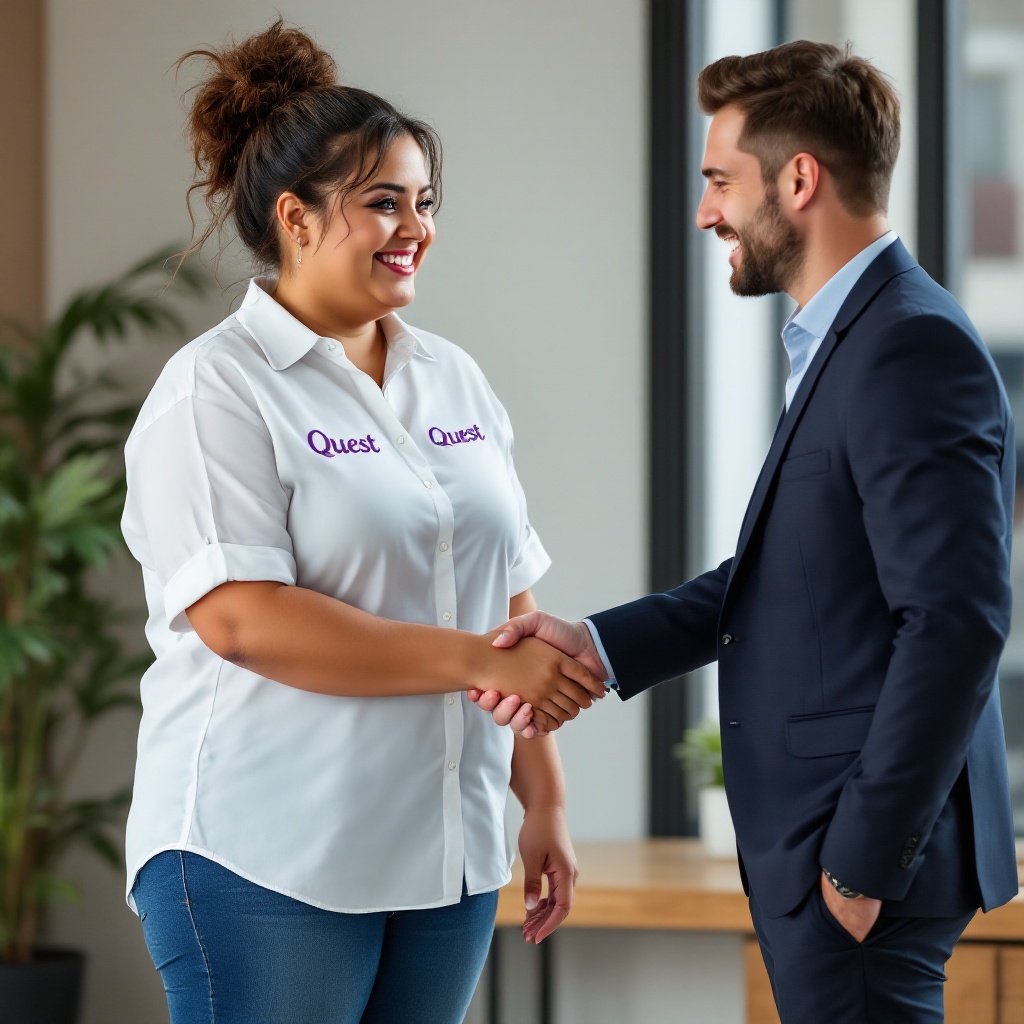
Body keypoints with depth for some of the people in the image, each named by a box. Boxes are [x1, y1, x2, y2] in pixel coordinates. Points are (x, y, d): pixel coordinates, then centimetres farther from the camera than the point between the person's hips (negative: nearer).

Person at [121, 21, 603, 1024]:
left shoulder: (453, 380, 14)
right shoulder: (215, 390, -7)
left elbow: (512, 606, 17)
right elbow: (240, 620, -19)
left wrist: (545, 800, 12)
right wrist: (481, 661, -19)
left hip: (443, 857, 6)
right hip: (265, 864, -6)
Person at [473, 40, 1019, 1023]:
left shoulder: (914, 349, -18)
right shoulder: (845, 339, 15)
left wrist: (866, 859, -21)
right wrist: (598, 646, 5)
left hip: (867, 844, -10)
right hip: (816, 839, 10)